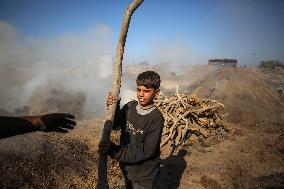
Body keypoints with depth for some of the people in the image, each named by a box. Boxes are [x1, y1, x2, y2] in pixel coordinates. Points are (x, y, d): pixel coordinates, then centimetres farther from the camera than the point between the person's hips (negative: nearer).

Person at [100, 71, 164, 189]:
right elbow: (116, 125, -4)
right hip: (127, 168, 5)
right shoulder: (130, 106, -8)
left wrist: (113, 150, -30)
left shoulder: (156, 118, -24)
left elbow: (146, 151, -25)